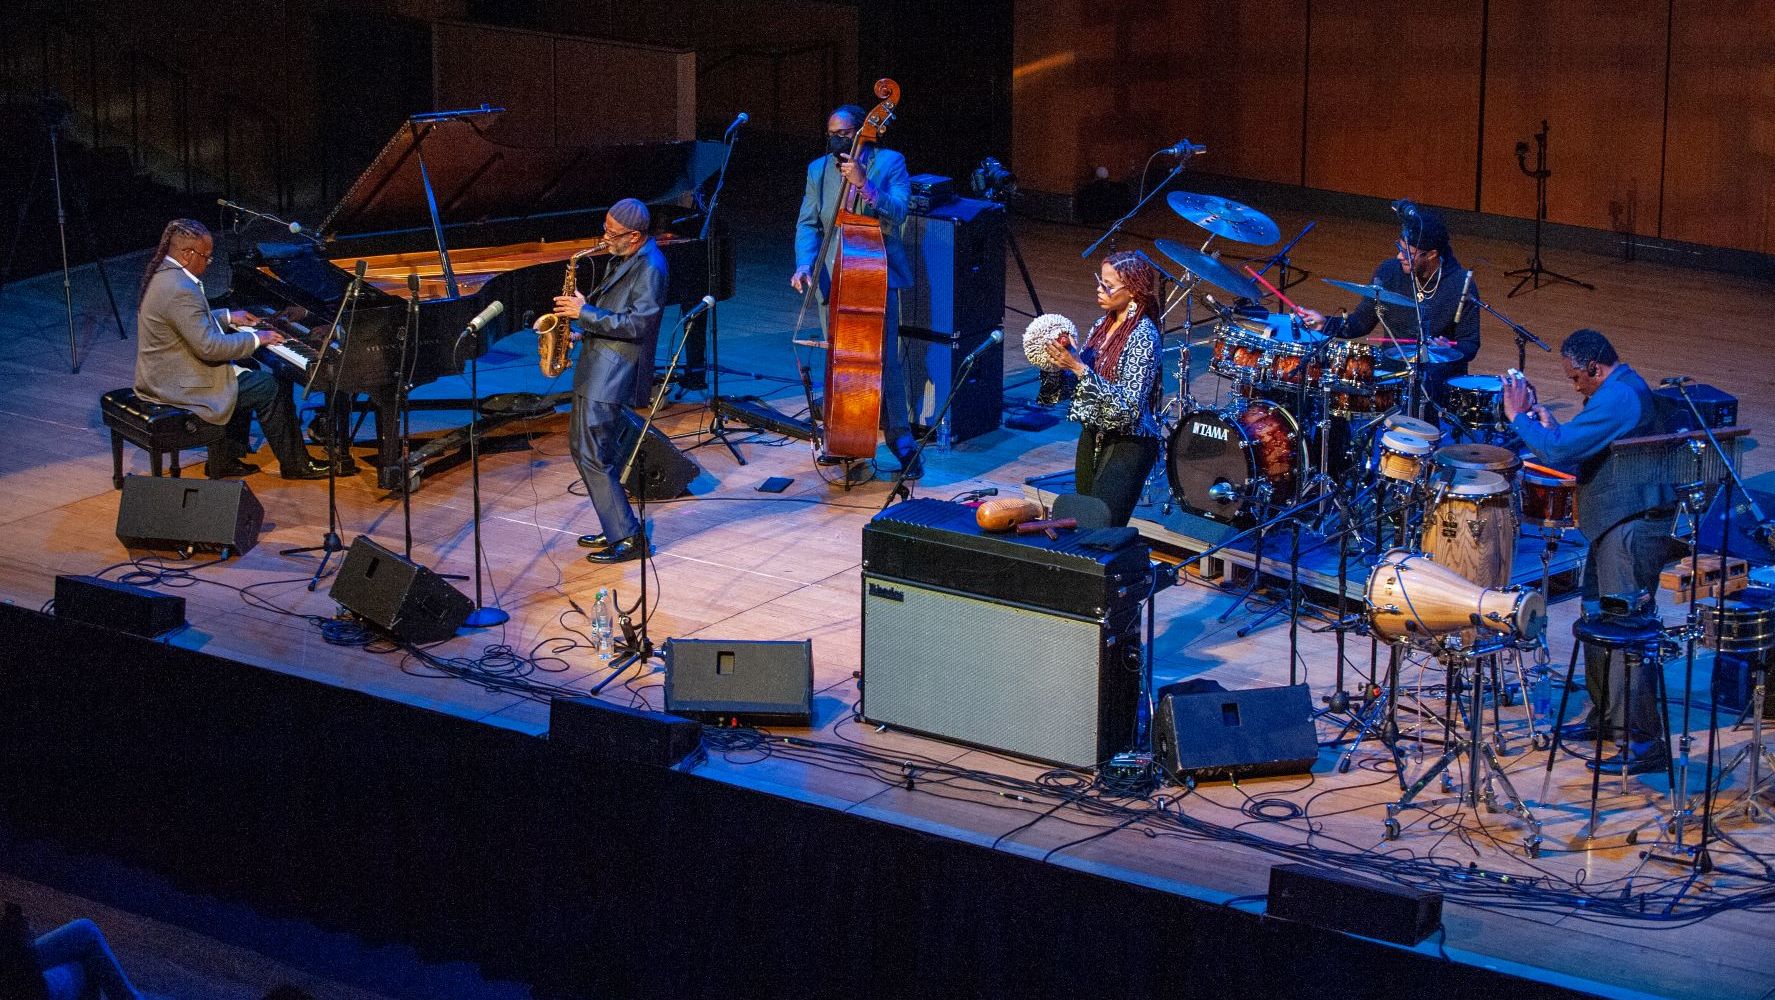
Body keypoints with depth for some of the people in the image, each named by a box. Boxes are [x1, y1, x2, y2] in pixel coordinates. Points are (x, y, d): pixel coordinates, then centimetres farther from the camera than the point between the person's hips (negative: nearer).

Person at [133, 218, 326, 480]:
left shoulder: (161, 273, 4)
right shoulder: (181, 291, -28)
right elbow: (209, 347, -28)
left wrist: (228, 317, 19)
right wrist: (256, 338, -17)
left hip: (159, 376, 10)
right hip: (180, 387, -10)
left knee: (243, 375, 25)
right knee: (270, 387, -1)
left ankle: (223, 461, 26)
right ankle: (295, 465, 12)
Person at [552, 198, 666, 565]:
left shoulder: (649, 268, -18)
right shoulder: (625, 259, 13)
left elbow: (636, 324, -24)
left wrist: (584, 312, -20)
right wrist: (583, 332, 11)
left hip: (612, 374, -11)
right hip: (597, 365, 11)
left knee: (594, 455, -10)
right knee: (582, 447, 15)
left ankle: (629, 538, -6)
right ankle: (616, 529, 21)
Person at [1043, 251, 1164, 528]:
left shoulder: (1142, 337, -18)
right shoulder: (1104, 324, 6)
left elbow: (1128, 405, -25)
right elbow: (1081, 384, 14)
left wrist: (1078, 367, -27)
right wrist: (1063, 361, -7)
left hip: (1128, 443, -8)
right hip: (1093, 435, 8)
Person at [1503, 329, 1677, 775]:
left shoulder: (1618, 398, -20)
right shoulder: (1624, 388, 15)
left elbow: (1560, 450, -25)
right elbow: (1581, 448, 23)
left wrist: (1520, 417, -11)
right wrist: (1548, 424, 9)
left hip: (1633, 529, -11)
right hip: (1616, 525, 11)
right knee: (1597, 619, 20)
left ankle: (1645, 742, -9)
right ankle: (1605, 716, 33)